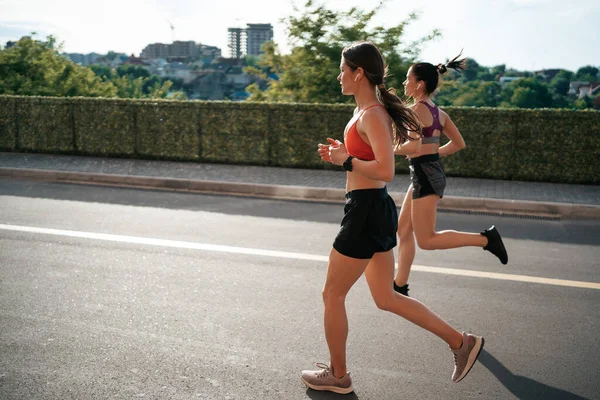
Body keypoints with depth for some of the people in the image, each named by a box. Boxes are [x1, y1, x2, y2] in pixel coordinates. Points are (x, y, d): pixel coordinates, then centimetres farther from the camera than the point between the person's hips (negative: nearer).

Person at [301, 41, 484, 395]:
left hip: (366, 212, -10)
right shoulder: (371, 110, 14)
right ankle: (461, 341, 20)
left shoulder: (372, 115, -17)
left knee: (333, 295, 6)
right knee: (386, 298, 17)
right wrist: (342, 151, 11)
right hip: (376, 209, 10)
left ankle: (338, 375, 23)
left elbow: (385, 170, -27)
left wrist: (345, 159, -15)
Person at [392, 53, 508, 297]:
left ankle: (485, 238, -6)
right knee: (403, 229, 15)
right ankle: (400, 286, 22)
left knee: (426, 240, -4)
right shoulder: (438, 112, 11)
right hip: (431, 172, 10)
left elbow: (414, 147, -27)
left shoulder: (416, 109, -14)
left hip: (425, 175, -10)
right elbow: (459, 143, 15)